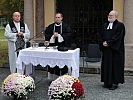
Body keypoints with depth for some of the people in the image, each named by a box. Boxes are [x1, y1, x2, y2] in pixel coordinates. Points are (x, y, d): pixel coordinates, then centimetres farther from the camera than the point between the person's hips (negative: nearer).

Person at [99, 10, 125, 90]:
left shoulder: (120, 25, -5)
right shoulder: (106, 25, 16)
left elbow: (117, 37, -14)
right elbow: (102, 35, 13)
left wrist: (108, 43, -16)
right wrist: (104, 42, -6)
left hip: (115, 49, -6)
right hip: (106, 49, 6)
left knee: (115, 65, -3)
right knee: (106, 65, 7)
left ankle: (115, 82, 3)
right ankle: (107, 81, 15)